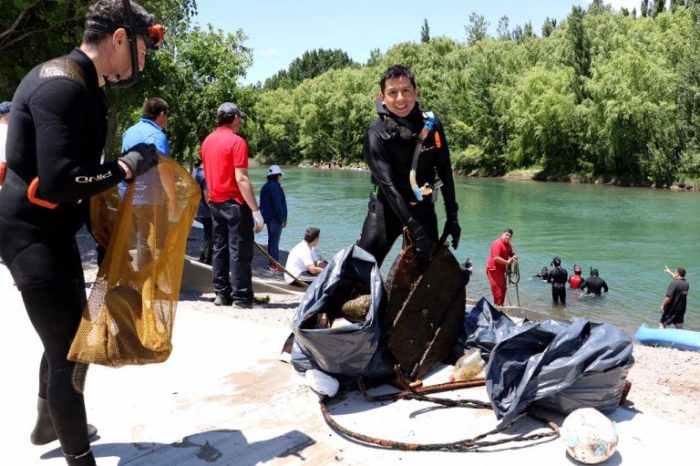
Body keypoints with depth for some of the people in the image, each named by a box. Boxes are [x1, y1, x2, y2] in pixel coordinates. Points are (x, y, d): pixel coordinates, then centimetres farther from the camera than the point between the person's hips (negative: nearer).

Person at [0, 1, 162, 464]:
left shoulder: (77, 84, 10)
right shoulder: (62, 85, -23)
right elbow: (57, 183, -32)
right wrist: (127, 166, -22)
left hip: (51, 230, 11)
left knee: (69, 336, 24)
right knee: (70, 349, -3)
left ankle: (49, 423, 46)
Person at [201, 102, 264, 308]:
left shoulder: (208, 140, 10)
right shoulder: (237, 142, -13)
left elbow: (207, 173, 15)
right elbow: (241, 179, -20)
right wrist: (256, 210, -19)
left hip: (215, 202, 8)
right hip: (234, 203, -8)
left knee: (220, 248, 12)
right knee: (240, 251, -3)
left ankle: (221, 293, 16)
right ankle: (241, 297, -1)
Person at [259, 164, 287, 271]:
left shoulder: (266, 186, 13)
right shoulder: (275, 186, -16)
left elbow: (262, 204, 17)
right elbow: (278, 204, -20)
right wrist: (283, 219, -16)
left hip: (268, 217, 10)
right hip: (275, 218, -10)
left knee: (272, 239, 16)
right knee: (275, 240, -6)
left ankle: (272, 262, 23)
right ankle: (275, 263, -3)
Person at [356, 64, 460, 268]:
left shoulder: (431, 124, -4)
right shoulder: (377, 135, -16)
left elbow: (445, 171, 2)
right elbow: (388, 186, -24)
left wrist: (452, 217, -2)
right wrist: (416, 231, -32)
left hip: (422, 208, 3)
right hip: (387, 208, -3)